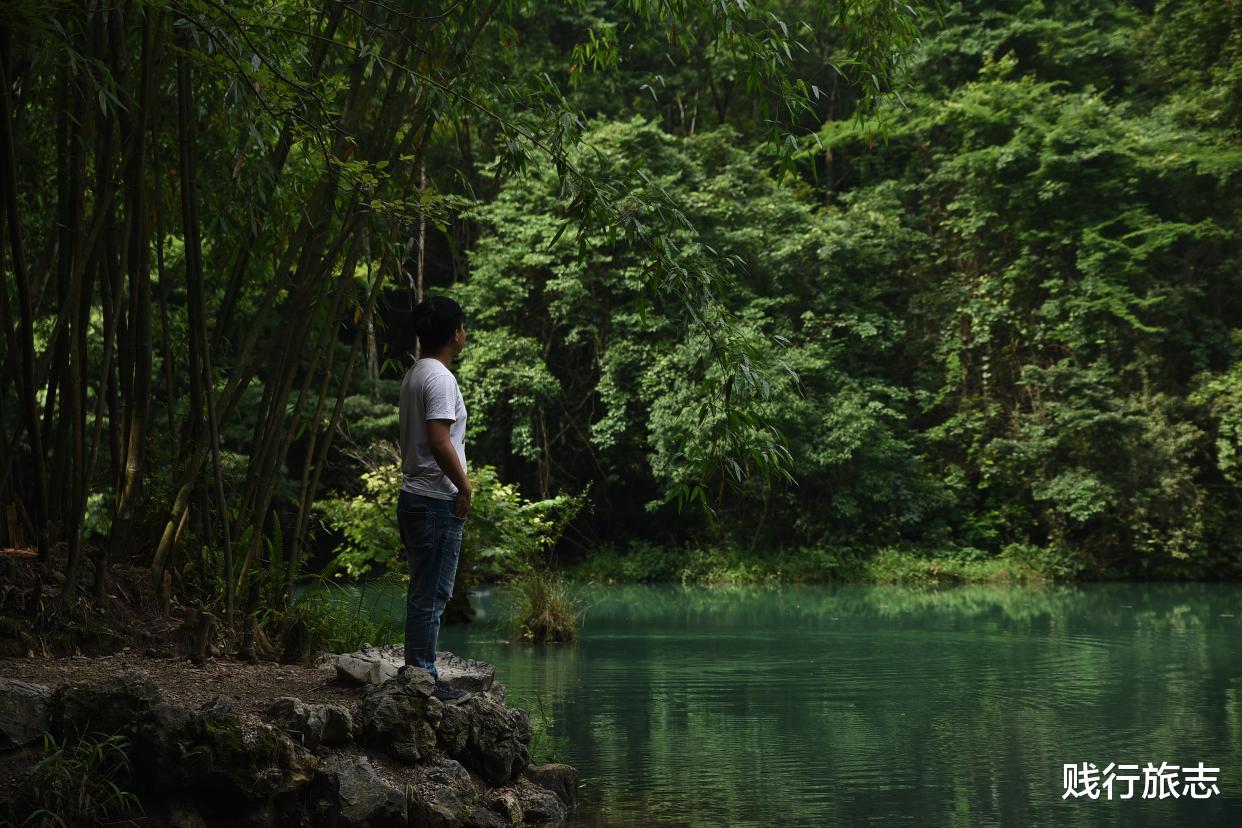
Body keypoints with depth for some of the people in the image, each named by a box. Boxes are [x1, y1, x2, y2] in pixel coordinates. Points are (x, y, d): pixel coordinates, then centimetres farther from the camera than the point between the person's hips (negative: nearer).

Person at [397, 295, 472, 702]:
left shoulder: (413, 375, 15)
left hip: (414, 498, 10)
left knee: (423, 593, 14)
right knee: (431, 596, -5)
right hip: (437, 503, -10)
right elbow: (440, 442, -23)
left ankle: (419, 675, 20)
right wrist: (464, 486, -11)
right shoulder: (440, 378, -15)